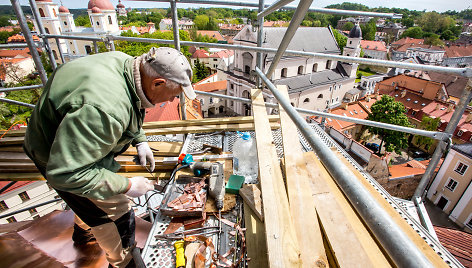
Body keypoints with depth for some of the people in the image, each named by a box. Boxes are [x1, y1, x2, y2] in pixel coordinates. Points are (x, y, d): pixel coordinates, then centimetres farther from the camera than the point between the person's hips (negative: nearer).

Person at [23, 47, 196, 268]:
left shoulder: (128, 64, -15)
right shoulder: (103, 109, -44)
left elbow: (127, 110, 6)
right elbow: (64, 173, -36)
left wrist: (140, 141, -1)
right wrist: (126, 186, -29)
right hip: (57, 157, -9)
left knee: (89, 199, 32)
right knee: (116, 211, 4)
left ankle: (83, 231, 62)